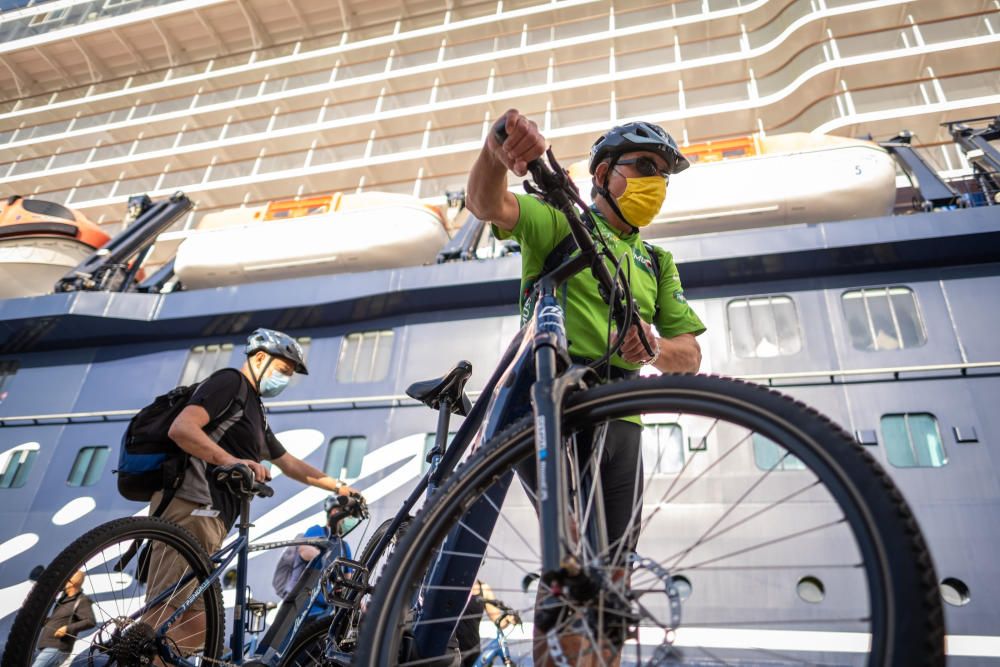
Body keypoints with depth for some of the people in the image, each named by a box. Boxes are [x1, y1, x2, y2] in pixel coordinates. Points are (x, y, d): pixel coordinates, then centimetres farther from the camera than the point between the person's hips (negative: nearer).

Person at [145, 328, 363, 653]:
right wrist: (230, 460, -34)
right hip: (191, 505, -10)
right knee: (166, 614, -14)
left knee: (195, 627, 12)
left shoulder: (255, 411, 27)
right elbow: (180, 428, -20)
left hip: (212, 515, 10)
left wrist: (337, 486, 34)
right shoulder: (231, 382, -3)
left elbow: (290, 464, 35)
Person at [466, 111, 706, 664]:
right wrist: (497, 150, -32)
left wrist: (654, 347, -11)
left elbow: (689, 354, 13)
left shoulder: (657, 263, 25)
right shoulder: (559, 223, 11)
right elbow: (485, 203, -9)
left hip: (618, 418, 5)